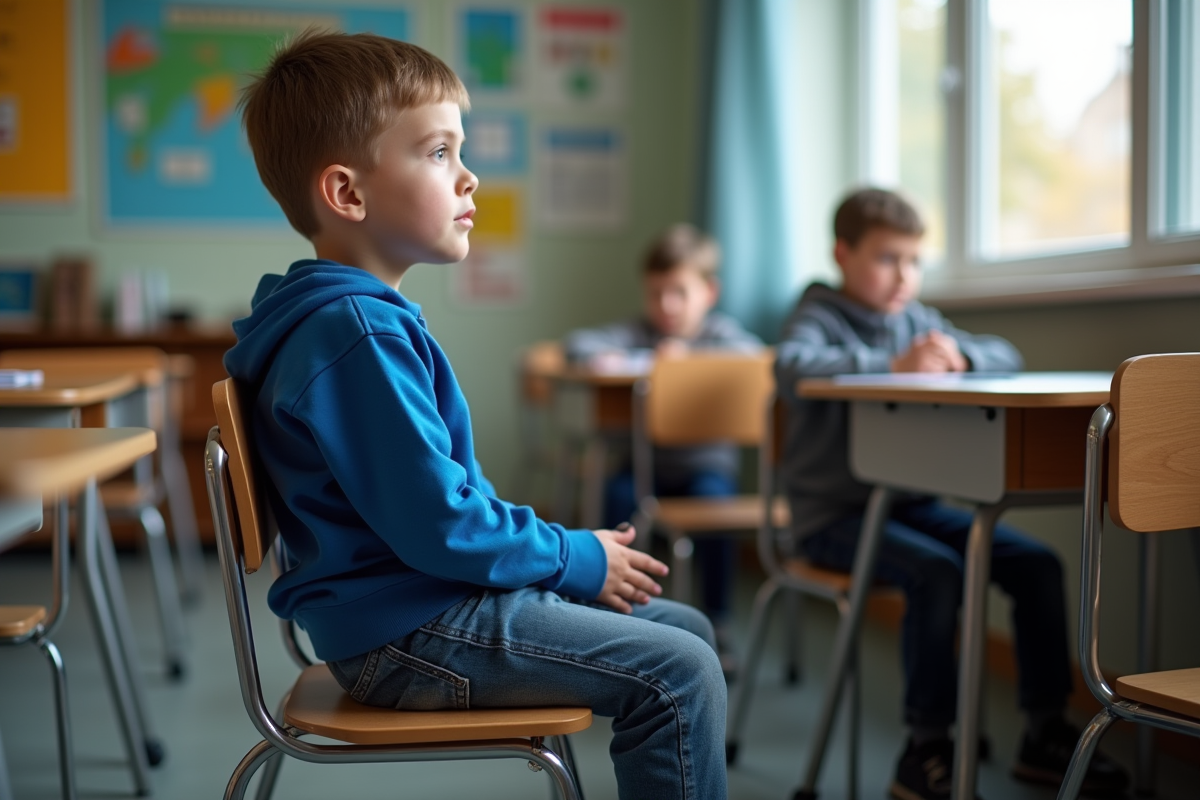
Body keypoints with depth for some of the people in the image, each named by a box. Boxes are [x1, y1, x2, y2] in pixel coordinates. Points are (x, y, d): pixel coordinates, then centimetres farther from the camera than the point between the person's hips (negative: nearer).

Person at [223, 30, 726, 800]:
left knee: (687, 630, 13)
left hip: (434, 599, 11)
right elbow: (440, 526, -25)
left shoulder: (364, 316, 13)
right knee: (677, 673, -16)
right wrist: (577, 558, -11)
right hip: (405, 635, -11)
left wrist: (565, 550, 11)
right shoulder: (356, 336, -22)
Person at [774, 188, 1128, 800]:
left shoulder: (918, 320, 15)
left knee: (1036, 563, -8)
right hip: (834, 514, -6)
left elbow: (1005, 356, 15)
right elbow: (792, 368, -27)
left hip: (910, 503, 7)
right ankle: (925, 749, -20)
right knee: (938, 571, -31)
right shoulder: (820, 318, -4)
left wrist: (959, 355, -7)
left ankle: (1045, 734, 5)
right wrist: (891, 365, -32)